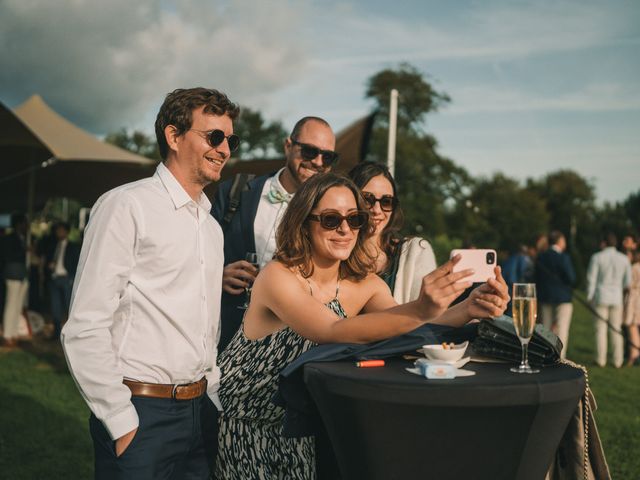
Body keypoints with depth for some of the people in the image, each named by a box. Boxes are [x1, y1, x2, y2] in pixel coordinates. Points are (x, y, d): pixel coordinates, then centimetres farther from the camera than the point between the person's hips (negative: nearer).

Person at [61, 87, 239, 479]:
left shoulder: (211, 226, 14)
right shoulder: (127, 206, -10)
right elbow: (85, 328, -14)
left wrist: (214, 401, 10)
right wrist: (123, 424, -15)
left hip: (201, 412, 7)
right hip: (140, 416, -7)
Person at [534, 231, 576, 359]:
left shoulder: (540, 257, 5)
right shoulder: (563, 257, -13)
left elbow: (537, 278, 9)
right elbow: (571, 278, -15)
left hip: (544, 297, 6)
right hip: (562, 298, -5)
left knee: (546, 329, 11)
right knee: (561, 329, -2)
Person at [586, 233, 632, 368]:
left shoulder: (597, 257, -8)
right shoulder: (624, 259, 0)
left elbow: (591, 279, -8)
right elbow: (627, 281, 5)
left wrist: (590, 297, 0)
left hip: (600, 297, -2)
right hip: (617, 298, 2)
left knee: (601, 329, 2)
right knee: (616, 330, 8)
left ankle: (601, 360, 2)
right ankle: (618, 361, 8)